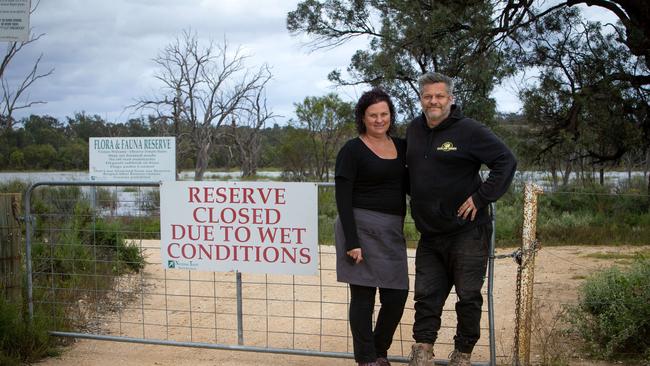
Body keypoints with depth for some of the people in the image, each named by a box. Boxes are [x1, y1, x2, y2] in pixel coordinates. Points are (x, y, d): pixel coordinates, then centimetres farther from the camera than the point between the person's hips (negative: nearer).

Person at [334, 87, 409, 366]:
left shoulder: (401, 147, 12)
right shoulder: (352, 150, -5)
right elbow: (343, 199, -9)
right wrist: (352, 242, -17)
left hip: (392, 231, 6)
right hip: (361, 227, -6)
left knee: (397, 295, 5)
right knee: (363, 295, 0)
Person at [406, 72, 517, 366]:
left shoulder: (469, 130, -10)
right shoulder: (413, 130, 9)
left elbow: (506, 162, -12)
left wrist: (481, 198, -16)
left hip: (467, 233, -5)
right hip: (429, 234, 6)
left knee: (468, 296, 3)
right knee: (427, 295, 7)